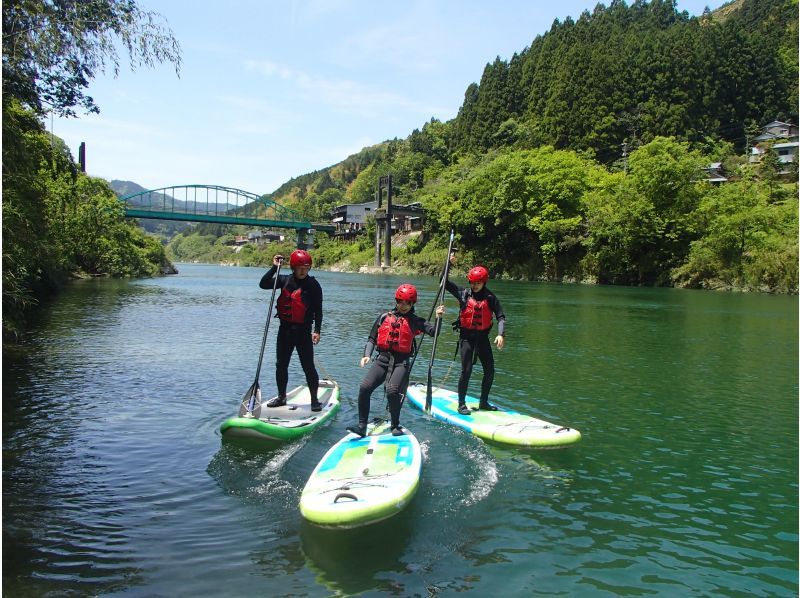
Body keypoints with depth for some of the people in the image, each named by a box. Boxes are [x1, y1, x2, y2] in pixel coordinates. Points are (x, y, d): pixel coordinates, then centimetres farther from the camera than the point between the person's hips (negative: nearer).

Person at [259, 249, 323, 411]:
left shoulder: (313, 285, -6)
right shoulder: (285, 280, 4)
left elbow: (318, 310, -6)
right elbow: (263, 284, -2)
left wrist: (316, 330, -13)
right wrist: (274, 267, -10)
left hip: (303, 331, -4)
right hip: (285, 329, 4)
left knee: (308, 366, -4)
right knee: (281, 365, 12)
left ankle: (314, 400, 7)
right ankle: (281, 397, 27)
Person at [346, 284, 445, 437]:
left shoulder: (415, 321, 8)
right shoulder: (384, 317, 12)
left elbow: (433, 331, -2)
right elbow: (372, 339, 14)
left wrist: (438, 317, -18)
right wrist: (367, 355, 0)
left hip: (401, 362, -2)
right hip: (383, 359, 3)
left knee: (392, 391, -24)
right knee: (364, 387, -15)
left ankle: (395, 426, -2)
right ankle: (362, 426, -5)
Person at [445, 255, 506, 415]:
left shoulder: (490, 297, -2)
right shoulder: (463, 294, -2)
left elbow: (501, 317, -4)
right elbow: (444, 282, -4)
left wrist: (501, 335, -18)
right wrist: (449, 264, -14)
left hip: (482, 337, 3)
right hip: (466, 336, -2)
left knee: (490, 371, 5)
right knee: (466, 371, -7)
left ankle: (483, 402, 23)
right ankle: (461, 404, 6)